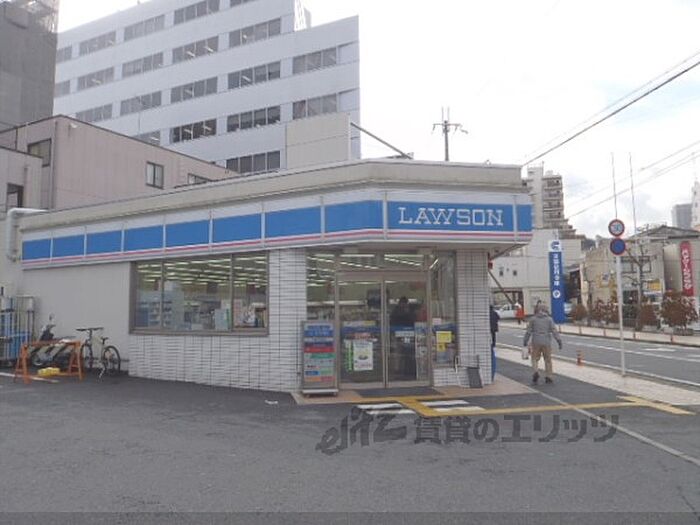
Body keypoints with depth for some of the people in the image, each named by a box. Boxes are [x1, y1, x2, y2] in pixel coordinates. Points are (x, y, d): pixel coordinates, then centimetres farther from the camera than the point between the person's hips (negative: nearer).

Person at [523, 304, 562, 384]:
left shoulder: (533, 319, 3)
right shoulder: (549, 319, 1)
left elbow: (528, 331, 3)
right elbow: (554, 331, -6)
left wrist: (525, 341, 12)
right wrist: (559, 341, -5)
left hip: (536, 342, 0)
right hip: (546, 342, 0)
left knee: (535, 358, 9)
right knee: (548, 360, 11)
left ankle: (535, 372, -14)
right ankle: (548, 377, 12)